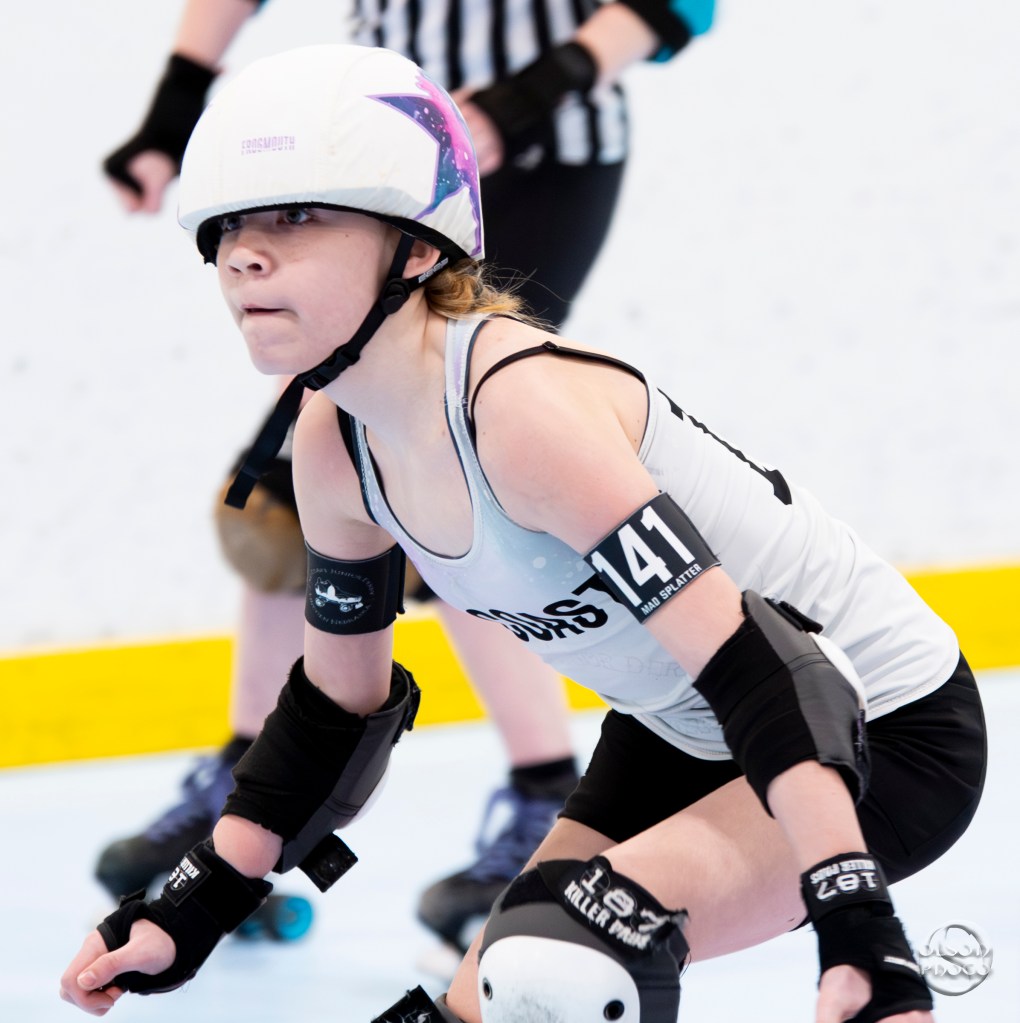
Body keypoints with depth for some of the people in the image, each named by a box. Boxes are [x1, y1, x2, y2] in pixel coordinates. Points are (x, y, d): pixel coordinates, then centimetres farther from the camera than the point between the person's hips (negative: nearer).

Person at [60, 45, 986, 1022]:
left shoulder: (520, 404, -31)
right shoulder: (334, 448, -5)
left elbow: (748, 664, -35)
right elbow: (341, 701, 10)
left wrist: (859, 930, -41)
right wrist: (192, 912, 9)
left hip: (880, 731, -8)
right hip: (683, 734, 8)